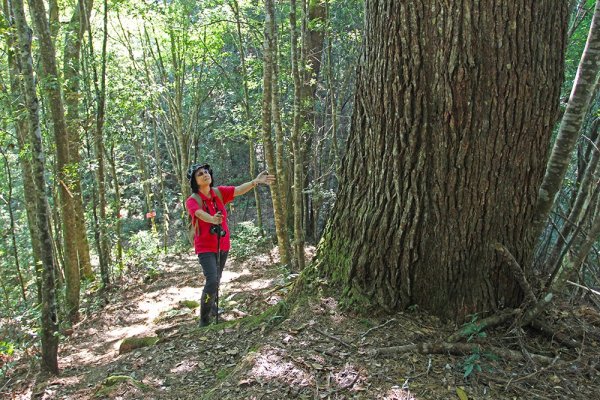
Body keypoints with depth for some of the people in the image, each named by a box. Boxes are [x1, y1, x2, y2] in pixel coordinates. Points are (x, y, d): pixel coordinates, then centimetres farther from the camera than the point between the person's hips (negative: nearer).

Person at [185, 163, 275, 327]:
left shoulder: (220, 192, -3)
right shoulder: (192, 200, -15)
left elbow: (239, 190, -20)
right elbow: (201, 214, -36)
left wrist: (255, 181, -37)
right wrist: (212, 219, -58)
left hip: (223, 245, 5)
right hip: (205, 247, -5)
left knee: (217, 280, 19)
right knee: (212, 281, -18)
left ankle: (211, 307, 43)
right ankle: (204, 320, -2)